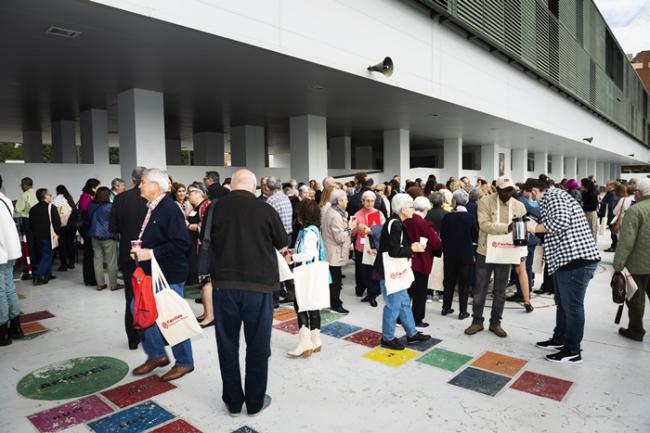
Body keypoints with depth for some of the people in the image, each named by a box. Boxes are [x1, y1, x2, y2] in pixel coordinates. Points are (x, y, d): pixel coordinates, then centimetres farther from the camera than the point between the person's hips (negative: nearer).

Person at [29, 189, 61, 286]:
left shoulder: (33, 209, 11)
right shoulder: (51, 207, -11)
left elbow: (31, 223, 15)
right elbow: (57, 222, -16)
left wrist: (35, 233, 22)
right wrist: (58, 232, -3)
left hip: (37, 237, 7)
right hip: (48, 236, -7)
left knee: (44, 255, 18)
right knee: (46, 256, -3)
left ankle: (47, 274, 23)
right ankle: (38, 277, -9)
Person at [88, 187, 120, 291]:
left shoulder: (91, 207, 4)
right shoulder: (110, 207, -13)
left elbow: (89, 219, 15)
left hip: (95, 236, 5)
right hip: (108, 237, -5)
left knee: (97, 260, 9)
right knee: (111, 261, 2)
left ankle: (100, 284, 13)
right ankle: (113, 284, 7)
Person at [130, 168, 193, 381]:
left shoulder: (170, 209, -19)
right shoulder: (151, 208, 10)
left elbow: (181, 243, -26)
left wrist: (151, 253, -23)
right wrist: (141, 248, 5)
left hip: (169, 275, -10)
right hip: (151, 272, 10)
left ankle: (184, 362, 21)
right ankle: (156, 355, 31)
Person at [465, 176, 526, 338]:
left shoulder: (519, 206, 2)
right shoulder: (485, 202, -10)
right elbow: (484, 224, -21)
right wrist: (506, 228, -33)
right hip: (485, 252, -3)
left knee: (500, 291, 11)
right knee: (480, 290, 5)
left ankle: (495, 322, 25)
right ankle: (477, 321, 19)